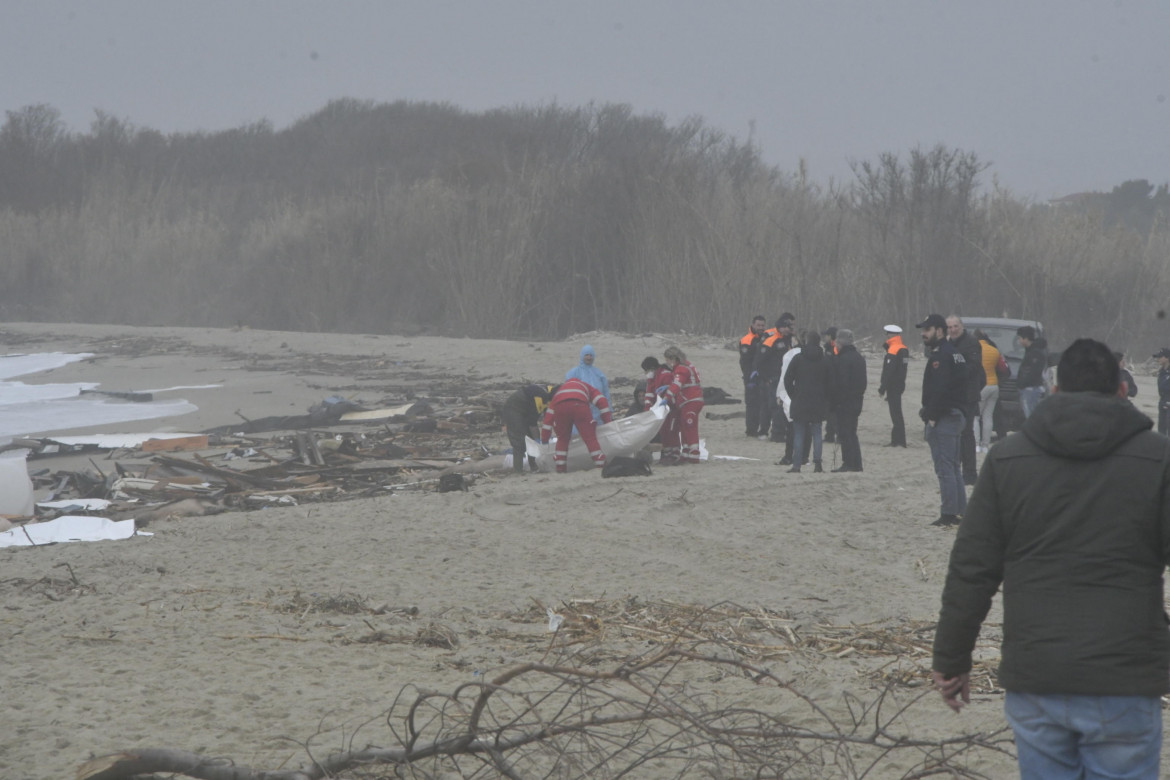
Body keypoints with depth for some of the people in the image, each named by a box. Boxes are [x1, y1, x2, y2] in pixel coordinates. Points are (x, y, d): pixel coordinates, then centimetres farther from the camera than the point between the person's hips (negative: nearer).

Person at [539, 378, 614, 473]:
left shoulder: (558, 390, 42)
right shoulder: (587, 387, 39)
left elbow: (549, 416, 36)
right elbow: (601, 401, 21)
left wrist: (544, 439, 37)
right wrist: (608, 422, 24)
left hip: (560, 406, 2)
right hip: (579, 405, -2)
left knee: (562, 439, 19)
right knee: (590, 437, 5)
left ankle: (560, 467, 16)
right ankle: (600, 464, 1)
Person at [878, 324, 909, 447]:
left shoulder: (893, 351, -17)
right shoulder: (904, 349, 12)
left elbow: (888, 371, -20)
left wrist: (882, 388, -17)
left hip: (893, 386, -9)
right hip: (900, 385, 9)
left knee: (895, 413, -8)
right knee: (896, 412, 14)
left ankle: (898, 440, -8)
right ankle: (897, 440, 17)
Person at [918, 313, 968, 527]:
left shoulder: (940, 356, -15)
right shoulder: (954, 353, 17)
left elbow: (939, 389, -22)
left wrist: (931, 416, -19)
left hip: (943, 419, -10)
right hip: (956, 415, 10)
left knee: (944, 467, -9)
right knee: (953, 467, 15)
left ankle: (949, 513, -11)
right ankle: (960, 511, 18)